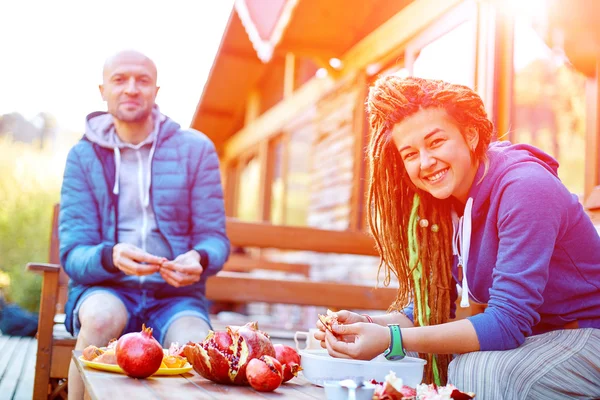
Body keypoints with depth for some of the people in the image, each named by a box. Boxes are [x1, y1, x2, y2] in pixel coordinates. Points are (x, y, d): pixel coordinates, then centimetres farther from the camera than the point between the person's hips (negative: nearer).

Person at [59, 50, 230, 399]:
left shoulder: (195, 149, 2)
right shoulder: (84, 155, 3)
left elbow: (215, 238, 1)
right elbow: (73, 252, -3)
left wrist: (200, 259, -24)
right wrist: (111, 257, -27)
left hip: (175, 296, -1)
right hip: (105, 290, 1)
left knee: (196, 344, -32)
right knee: (103, 316, -33)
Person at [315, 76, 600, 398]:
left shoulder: (524, 189, -25)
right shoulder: (445, 204, -2)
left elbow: (508, 322, -30)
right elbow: (431, 306, 0)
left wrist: (391, 339, -36)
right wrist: (367, 325, -19)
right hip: (524, 335, 7)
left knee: (476, 371, -30)